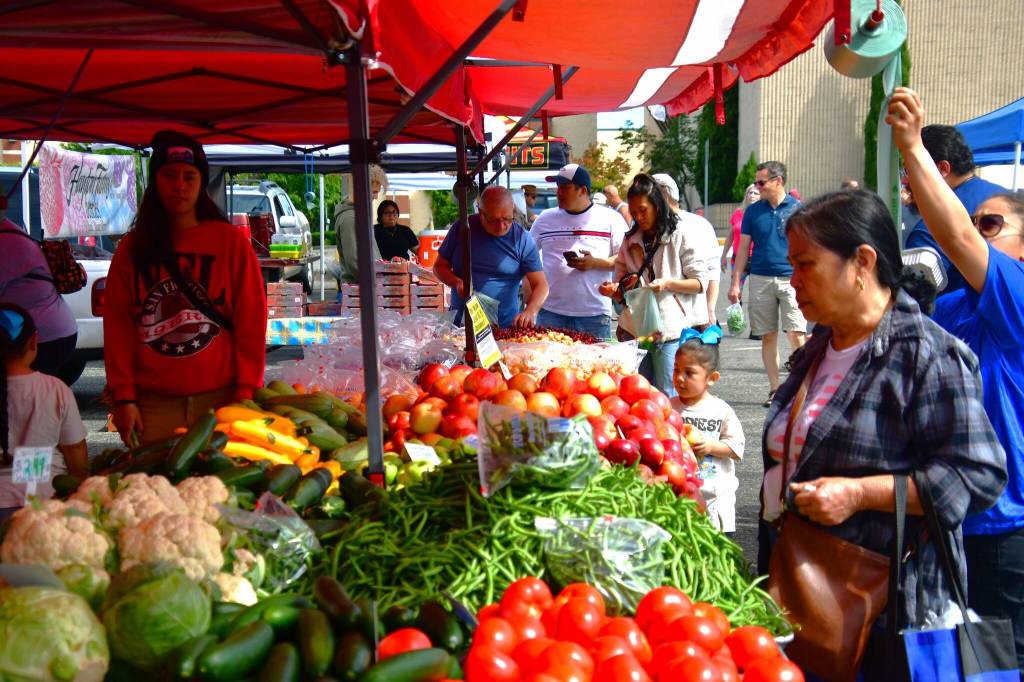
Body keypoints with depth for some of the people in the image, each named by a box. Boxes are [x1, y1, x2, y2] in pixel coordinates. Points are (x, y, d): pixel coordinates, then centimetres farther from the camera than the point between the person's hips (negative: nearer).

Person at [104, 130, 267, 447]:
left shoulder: (231, 241, 2)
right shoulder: (131, 248, 8)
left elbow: (251, 321, 0)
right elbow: (118, 326, 6)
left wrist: (246, 390, -6)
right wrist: (123, 396, -2)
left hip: (220, 397, -1)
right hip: (154, 403, 2)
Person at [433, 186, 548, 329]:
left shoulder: (522, 239, -2)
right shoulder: (462, 227, 2)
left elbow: (541, 285, -4)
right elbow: (440, 266, 11)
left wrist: (530, 312, -24)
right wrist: (457, 282, -10)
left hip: (505, 326, -1)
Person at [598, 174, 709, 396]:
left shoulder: (679, 237, -2)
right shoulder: (630, 241, 13)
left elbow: (700, 282, -3)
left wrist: (667, 283, -18)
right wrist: (613, 290, -3)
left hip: (670, 329, -5)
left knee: (667, 397, -3)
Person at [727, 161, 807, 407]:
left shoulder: (798, 208, 1)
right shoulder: (753, 211, 8)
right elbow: (743, 247, 10)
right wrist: (735, 283, 5)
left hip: (792, 278, -3)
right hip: (760, 279, 3)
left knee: (796, 334, -11)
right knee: (768, 336, 6)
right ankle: (775, 389, 14)